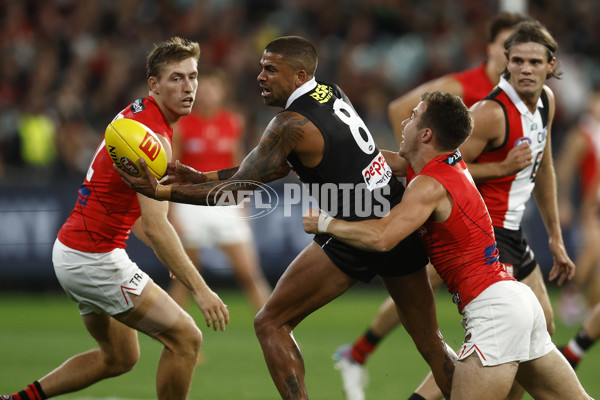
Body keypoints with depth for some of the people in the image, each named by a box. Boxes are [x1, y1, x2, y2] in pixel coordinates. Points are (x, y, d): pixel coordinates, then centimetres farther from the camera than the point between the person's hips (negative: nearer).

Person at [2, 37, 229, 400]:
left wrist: (175, 260, 19)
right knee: (186, 338, -7)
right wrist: (199, 289, -33)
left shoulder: (136, 113, 10)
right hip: (95, 258, -10)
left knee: (120, 357, 22)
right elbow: (154, 225, -30)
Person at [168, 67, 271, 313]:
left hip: (225, 205, 2)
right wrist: (172, 212, -9)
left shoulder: (234, 123, 6)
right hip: (191, 206, -2)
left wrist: (242, 206, 12)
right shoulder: (181, 125, -5)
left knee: (249, 273, -4)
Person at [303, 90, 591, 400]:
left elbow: (381, 238, -26)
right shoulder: (448, 163, 13)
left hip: (494, 305, -10)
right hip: (516, 296, 10)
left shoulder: (430, 185, -13)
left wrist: (324, 223, -12)